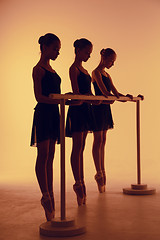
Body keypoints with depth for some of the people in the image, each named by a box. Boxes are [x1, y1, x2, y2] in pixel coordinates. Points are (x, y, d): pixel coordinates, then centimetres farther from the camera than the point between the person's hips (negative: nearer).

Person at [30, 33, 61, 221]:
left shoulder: (50, 69, 19)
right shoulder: (38, 69, -7)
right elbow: (39, 96, -17)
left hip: (53, 113, 9)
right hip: (43, 113, -9)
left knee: (50, 157, 9)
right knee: (43, 156, -7)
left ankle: (49, 195, 13)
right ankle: (45, 196, -3)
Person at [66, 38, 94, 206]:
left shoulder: (83, 69, 18)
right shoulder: (73, 69, -8)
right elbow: (76, 93, -17)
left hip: (85, 109, 9)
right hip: (77, 110, -9)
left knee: (81, 148, 10)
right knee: (77, 147, -7)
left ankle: (81, 181, 16)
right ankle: (78, 183, -3)